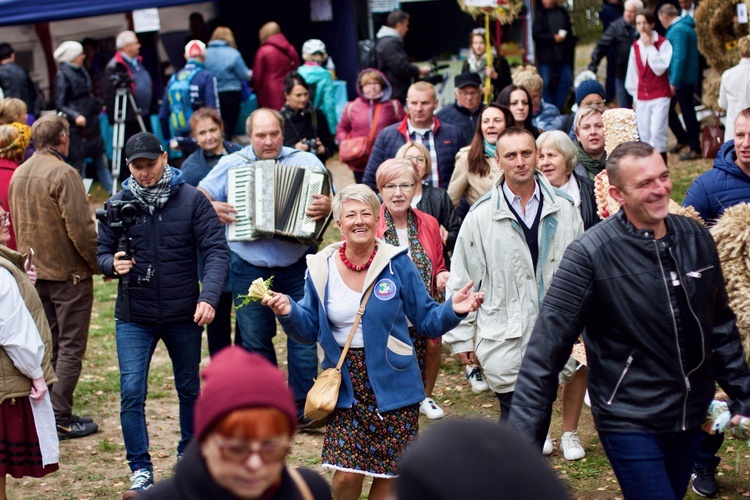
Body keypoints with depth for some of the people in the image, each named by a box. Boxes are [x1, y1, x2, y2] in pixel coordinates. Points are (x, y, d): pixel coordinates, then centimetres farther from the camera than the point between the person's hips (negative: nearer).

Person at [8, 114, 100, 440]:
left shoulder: (19, 174, 7)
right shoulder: (63, 174, -18)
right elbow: (80, 228, -20)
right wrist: (99, 264, -9)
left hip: (34, 272, 8)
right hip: (68, 273, -7)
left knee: (48, 345, 15)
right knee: (71, 346, -1)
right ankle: (61, 419, -1)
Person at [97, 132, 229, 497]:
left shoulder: (191, 200, -6)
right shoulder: (117, 205, 0)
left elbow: (216, 250, -11)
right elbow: (101, 253, 7)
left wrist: (209, 297, -25)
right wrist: (113, 264, -18)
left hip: (184, 315, 0)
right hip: (134, 317, 1)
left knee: (189, 390, 15)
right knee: (131, 392, -8)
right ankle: (140, 470, 3)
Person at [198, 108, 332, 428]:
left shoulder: (305, 162, 1)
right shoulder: (230, 164, 5)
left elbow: (333, 197, -4)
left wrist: (327, 206, -27)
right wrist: (211, 208, -12)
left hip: (297, 268, -2)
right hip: (249, 271, 2)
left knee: (303, 335, -2)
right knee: (255, 341, 10)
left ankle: (302, 408, 7)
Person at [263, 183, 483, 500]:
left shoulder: (397, 263, -5)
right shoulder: (321, 268, 0)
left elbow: (426, 320, 0)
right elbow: (309, 330, 5)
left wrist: (452, 309, -19)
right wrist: (289, 312, -14)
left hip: (392, 385, 0)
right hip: (346, 386, 1)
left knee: (388, 473, 6)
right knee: (347, 473, -7)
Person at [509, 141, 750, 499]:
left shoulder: (696, 238, 0)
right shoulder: (591, 253, -16)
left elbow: (720, 326, 12)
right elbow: (547, 345, -18)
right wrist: (524, 433, -21)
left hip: (690, 417, 6)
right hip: (630, 422, -6)